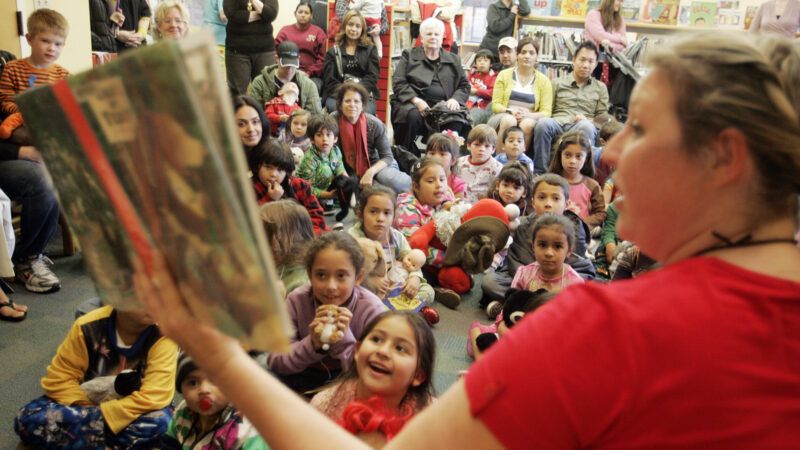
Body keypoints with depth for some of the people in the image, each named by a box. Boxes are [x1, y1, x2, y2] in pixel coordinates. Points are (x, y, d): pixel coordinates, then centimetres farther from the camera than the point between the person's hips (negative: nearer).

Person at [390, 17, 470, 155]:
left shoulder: (453, 60, 24)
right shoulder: (409, 55, 16)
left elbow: (464, 86, 20)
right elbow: (398, 83, 4)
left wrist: (455, 99, -4)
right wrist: (416, 100, -14)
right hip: (412, 103, -1)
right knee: (413, 115, -37)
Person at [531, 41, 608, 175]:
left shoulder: (600, 88, 23)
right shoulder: (557, 83, 22)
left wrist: (588, 120, -5)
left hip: (584, 125, 0)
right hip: (557, 124, 0)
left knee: (587, 126, -38)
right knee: (543, 123, -36)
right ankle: (539, 172, -30)